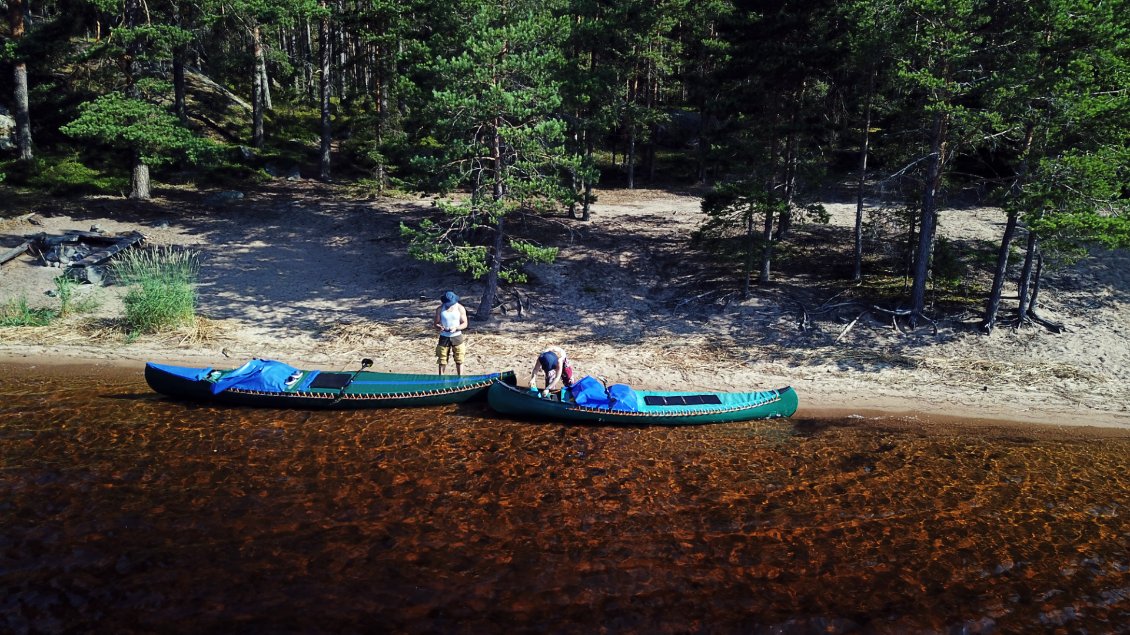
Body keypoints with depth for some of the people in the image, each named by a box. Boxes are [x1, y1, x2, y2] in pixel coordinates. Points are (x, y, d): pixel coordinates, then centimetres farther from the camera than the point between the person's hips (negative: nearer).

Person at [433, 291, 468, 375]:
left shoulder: (460, 308, -7)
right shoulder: (440, 309, -4)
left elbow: (465, 323, -5)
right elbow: (435, 323, 0)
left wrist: (456, 328, -24)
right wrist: (439, 327, -24)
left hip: (457, 337, 0)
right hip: (444, 337, 0)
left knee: (459, 361, 5)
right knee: (442, 361, 3)